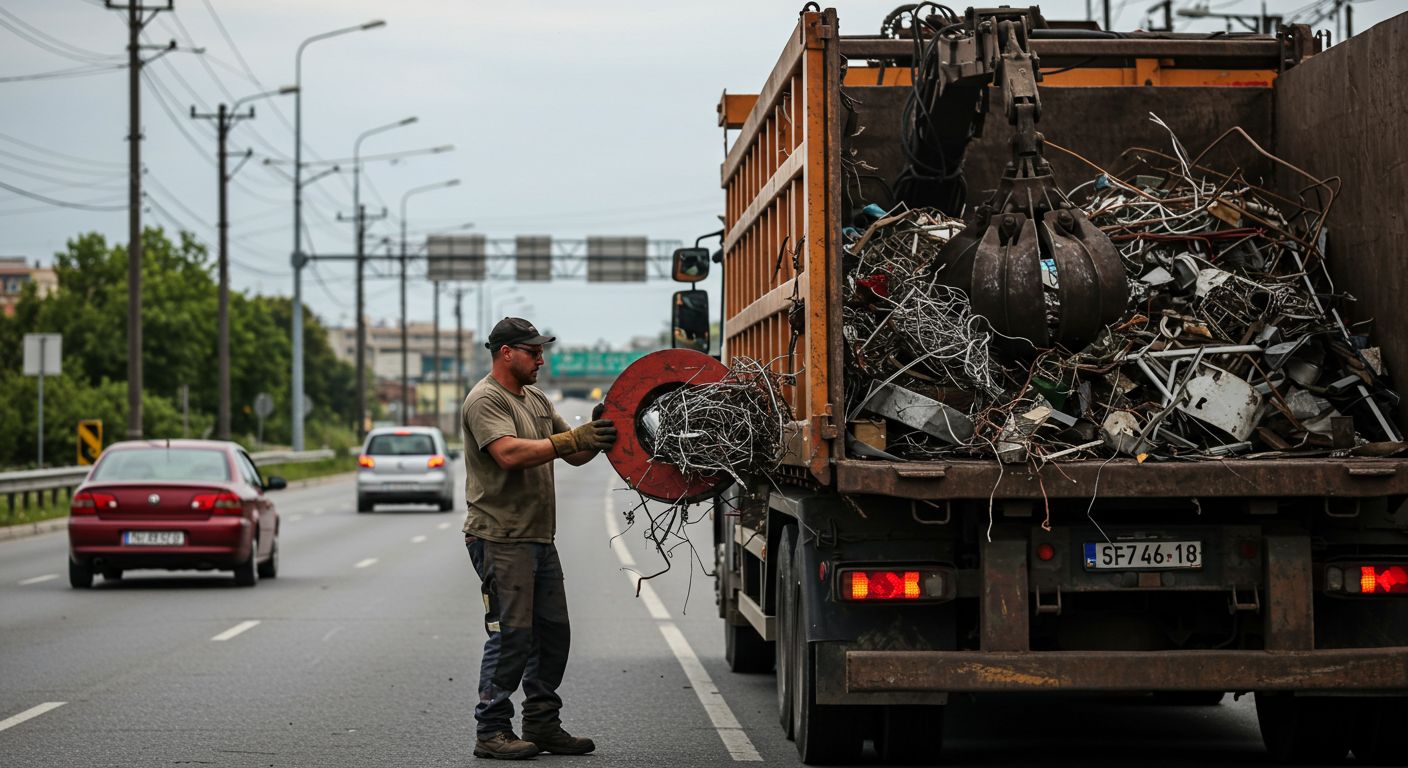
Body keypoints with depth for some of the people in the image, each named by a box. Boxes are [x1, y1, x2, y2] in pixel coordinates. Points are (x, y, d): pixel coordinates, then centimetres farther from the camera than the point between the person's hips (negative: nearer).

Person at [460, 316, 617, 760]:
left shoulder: (537, 401, 18)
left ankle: (542, 725, 18)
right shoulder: (486, 400, -9)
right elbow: (509, 453, -25)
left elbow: (574, 454, 17)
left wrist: (596, 435, -4)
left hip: (538, 538, 9)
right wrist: (573, 438, -26)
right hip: (501, 538, -9)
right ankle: (491, 732, -2)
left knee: (553, 632, 10)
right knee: (511, 635, -8)